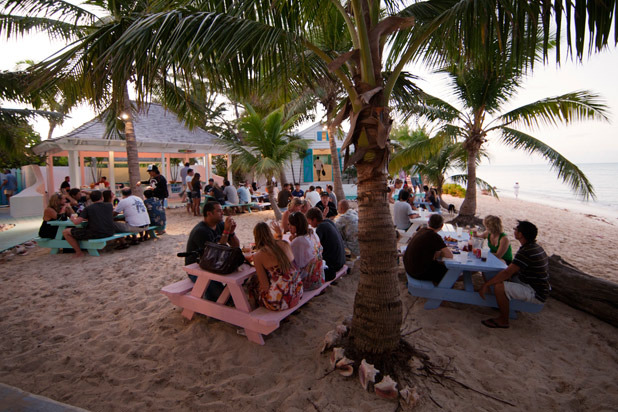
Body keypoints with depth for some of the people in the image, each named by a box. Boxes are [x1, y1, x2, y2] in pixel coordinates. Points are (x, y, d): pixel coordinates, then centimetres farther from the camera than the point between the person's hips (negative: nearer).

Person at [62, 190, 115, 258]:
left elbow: (76, 222, -7)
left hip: (95, 234, -5)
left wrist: (73, 219, 17)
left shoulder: (88, 208, -1)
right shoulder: (109, 205, 8)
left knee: (65, 232, 11)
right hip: (109, 233, 5)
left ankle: (79, 253, 12)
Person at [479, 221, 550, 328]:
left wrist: (486, 284, -21)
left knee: (499, 287, -24)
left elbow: (507, 272, -28)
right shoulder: (534, 247, 5)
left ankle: (503, 321, -6)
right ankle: (504, 305, 27)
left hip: (535, 294, -10)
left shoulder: (526, 252, -26)